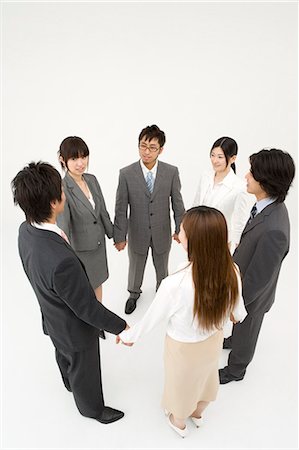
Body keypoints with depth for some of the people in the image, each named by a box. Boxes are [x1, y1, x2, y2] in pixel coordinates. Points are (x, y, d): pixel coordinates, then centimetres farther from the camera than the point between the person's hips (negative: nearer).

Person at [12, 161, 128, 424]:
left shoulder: (26, 230, -18)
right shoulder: (61, 261, -46)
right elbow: (87, 308, -31)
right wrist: (121, 327, -15)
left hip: (53, 317, 7)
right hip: (75, 328, -7)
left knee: (65, 356, 36)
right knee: (85, 370, 24)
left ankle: (70, 383, 68)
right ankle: (92, 408, 55)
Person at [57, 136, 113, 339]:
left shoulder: (92, 179, -4)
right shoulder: (62, 189, -24)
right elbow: (62, 221, -38)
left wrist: (114, 235, 14)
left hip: (99, 243, 6)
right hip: (79, 249, -6)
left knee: (97, 284, 23)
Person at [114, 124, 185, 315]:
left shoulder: (171, 172, -13)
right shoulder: (126, 174, -16)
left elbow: (177, 203, -4)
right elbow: (121, 208, -11)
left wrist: (180, 229, -1)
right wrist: (120, 236, -9)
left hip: (162, 233, 1)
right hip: (137, 233, 0)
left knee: (162, 266, 23)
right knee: (136, 267, 23)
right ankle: (134, 293, 53)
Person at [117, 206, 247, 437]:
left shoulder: (175, 284, -41)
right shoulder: (232, 271, -26)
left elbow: (151, 318, -22)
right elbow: (238, 310, -6)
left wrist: (128, 335, -1)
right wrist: (239, 315, 20)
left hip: (184, 348, -4)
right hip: (213, 340, 4)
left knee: (181, 383, 29)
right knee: (204, 376, 34)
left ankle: (179, 422, 61)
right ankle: (197, 413, 66)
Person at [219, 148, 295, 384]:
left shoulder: (273, 230, -41)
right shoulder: (270, 206, -14)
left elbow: (257, 279, -30)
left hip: (251, 294, -7)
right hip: (244, 282, 7)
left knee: (245, 329, 22)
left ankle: (236, 369, 51)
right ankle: (235, 341, 65)